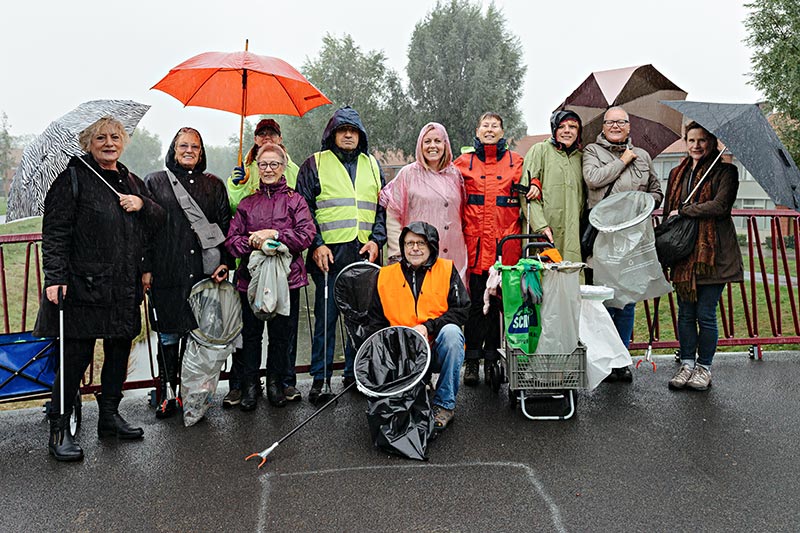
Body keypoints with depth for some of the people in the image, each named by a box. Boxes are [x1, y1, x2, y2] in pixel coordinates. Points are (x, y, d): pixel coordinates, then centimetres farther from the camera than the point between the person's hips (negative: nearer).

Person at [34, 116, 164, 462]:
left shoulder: (132, 182, 17)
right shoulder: (74, 176, -2)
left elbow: (159, 221, 17)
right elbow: (55, 230, -8)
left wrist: (142, 204, -4)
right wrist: (55, 277, -16)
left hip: (125, 288, 6)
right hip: (84, 286, -6)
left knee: (119, 352, 13)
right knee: (76, 357, -2)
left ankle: (109, 416, 28)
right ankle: (59, 430, 11)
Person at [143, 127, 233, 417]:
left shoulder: (214, 185, 14)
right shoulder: (155, 182, 9)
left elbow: (225, 226, 11)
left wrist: (225, 262, -1)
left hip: (204, 273, 1)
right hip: (166, 274, -1)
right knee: (168, 336, 3)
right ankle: (167, 394, 15)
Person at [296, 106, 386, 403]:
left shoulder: (372, 166, 17)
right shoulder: (315, 164, 7)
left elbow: (383, 208, 16)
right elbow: (303, 209, 2)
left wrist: (376, 239, 1)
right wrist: (315, 245, -9)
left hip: (365, 255, 3)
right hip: (328, 255, -3)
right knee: (325, 317, 0)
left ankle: (354, 374, 20)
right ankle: (320, 378, 10)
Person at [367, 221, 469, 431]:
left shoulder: (447, 270, 4)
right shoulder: (386, 275, 9)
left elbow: (462, 310, -4)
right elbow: (376, 321, 15)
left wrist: (428, 327, -17)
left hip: (438, 349, -1)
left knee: (451, 331, -32)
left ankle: (445, 404, -18)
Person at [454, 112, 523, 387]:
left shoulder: (516, 161, 11)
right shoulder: (464, 162, 11)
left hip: (505, 242, 1)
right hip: (474, 241, 0)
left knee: (499, 301, 4)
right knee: (476, 301, 1)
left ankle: (492, 359, 14)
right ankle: (472, 361, 9)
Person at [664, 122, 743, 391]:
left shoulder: (725, 172, 0)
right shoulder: (677, 174, 15)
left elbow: (720, 206, -16)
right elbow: (667, 212, 18)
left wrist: (682, 212, -10)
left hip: (713, 253, -4)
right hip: (683, 253, 4)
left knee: (705, 314, 0)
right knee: (685, 313, 8)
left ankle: (704, 367, 15)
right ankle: (687, 364, 19)